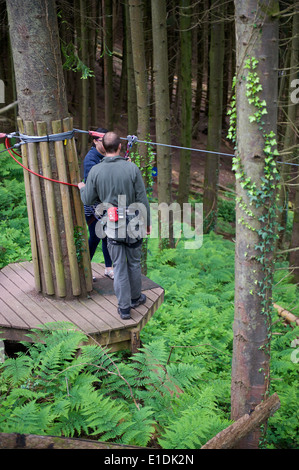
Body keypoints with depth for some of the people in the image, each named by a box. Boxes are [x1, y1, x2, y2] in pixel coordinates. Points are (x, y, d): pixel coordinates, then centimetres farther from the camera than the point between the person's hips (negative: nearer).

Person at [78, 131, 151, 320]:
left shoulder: (95, 171, -8)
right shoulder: (132, 168, -11)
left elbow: (88, 200, 1)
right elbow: (143, 199, -7)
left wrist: (82, 188, 23)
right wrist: (147, 223, 5)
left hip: (112, 227, 1)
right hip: (133, 223, -1)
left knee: (119, 266, 9)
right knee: (135, 262, 17)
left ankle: (124, 307, 14)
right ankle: (135, 298, 35)